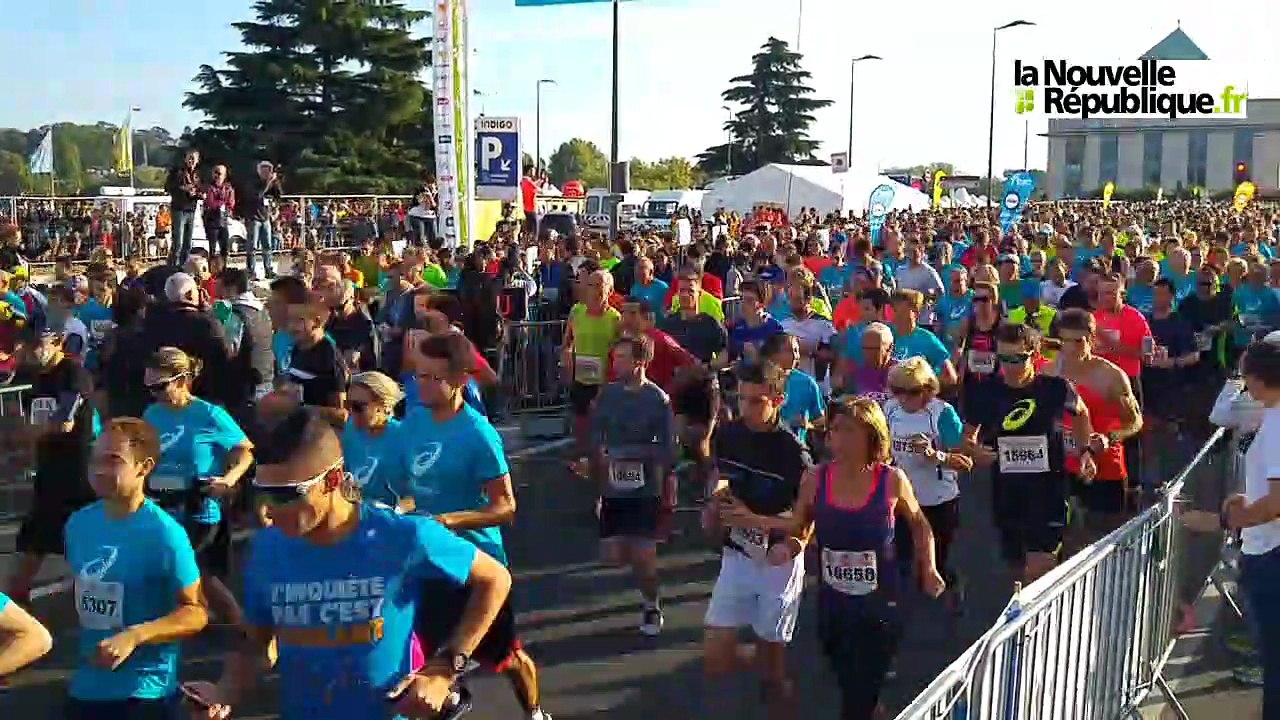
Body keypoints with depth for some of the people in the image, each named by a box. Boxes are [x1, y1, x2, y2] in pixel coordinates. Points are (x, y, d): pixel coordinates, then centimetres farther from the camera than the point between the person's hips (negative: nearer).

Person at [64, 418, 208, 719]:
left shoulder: (164, 534, -18)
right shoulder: (78, 524, 0)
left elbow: (196, 612, -16)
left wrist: (134, 636, -26)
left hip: (145, 693, -6)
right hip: (85, 687, 6)